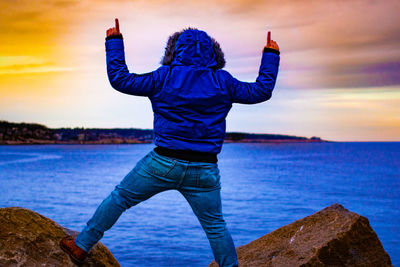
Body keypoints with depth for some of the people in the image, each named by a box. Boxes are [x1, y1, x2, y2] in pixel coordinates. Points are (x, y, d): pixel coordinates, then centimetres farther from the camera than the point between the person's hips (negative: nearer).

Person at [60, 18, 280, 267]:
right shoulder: (223, 81, 2)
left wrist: (114, 41, 14)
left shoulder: (164, 77, -1)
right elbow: (262, 91, 12)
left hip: (164, 163, -1)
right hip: (204, 171, 1)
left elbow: (120, 79, 2)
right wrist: (271, 56, 25)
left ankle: (81, 246, 24)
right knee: (215, 226, 13)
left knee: (119, 198, 15)